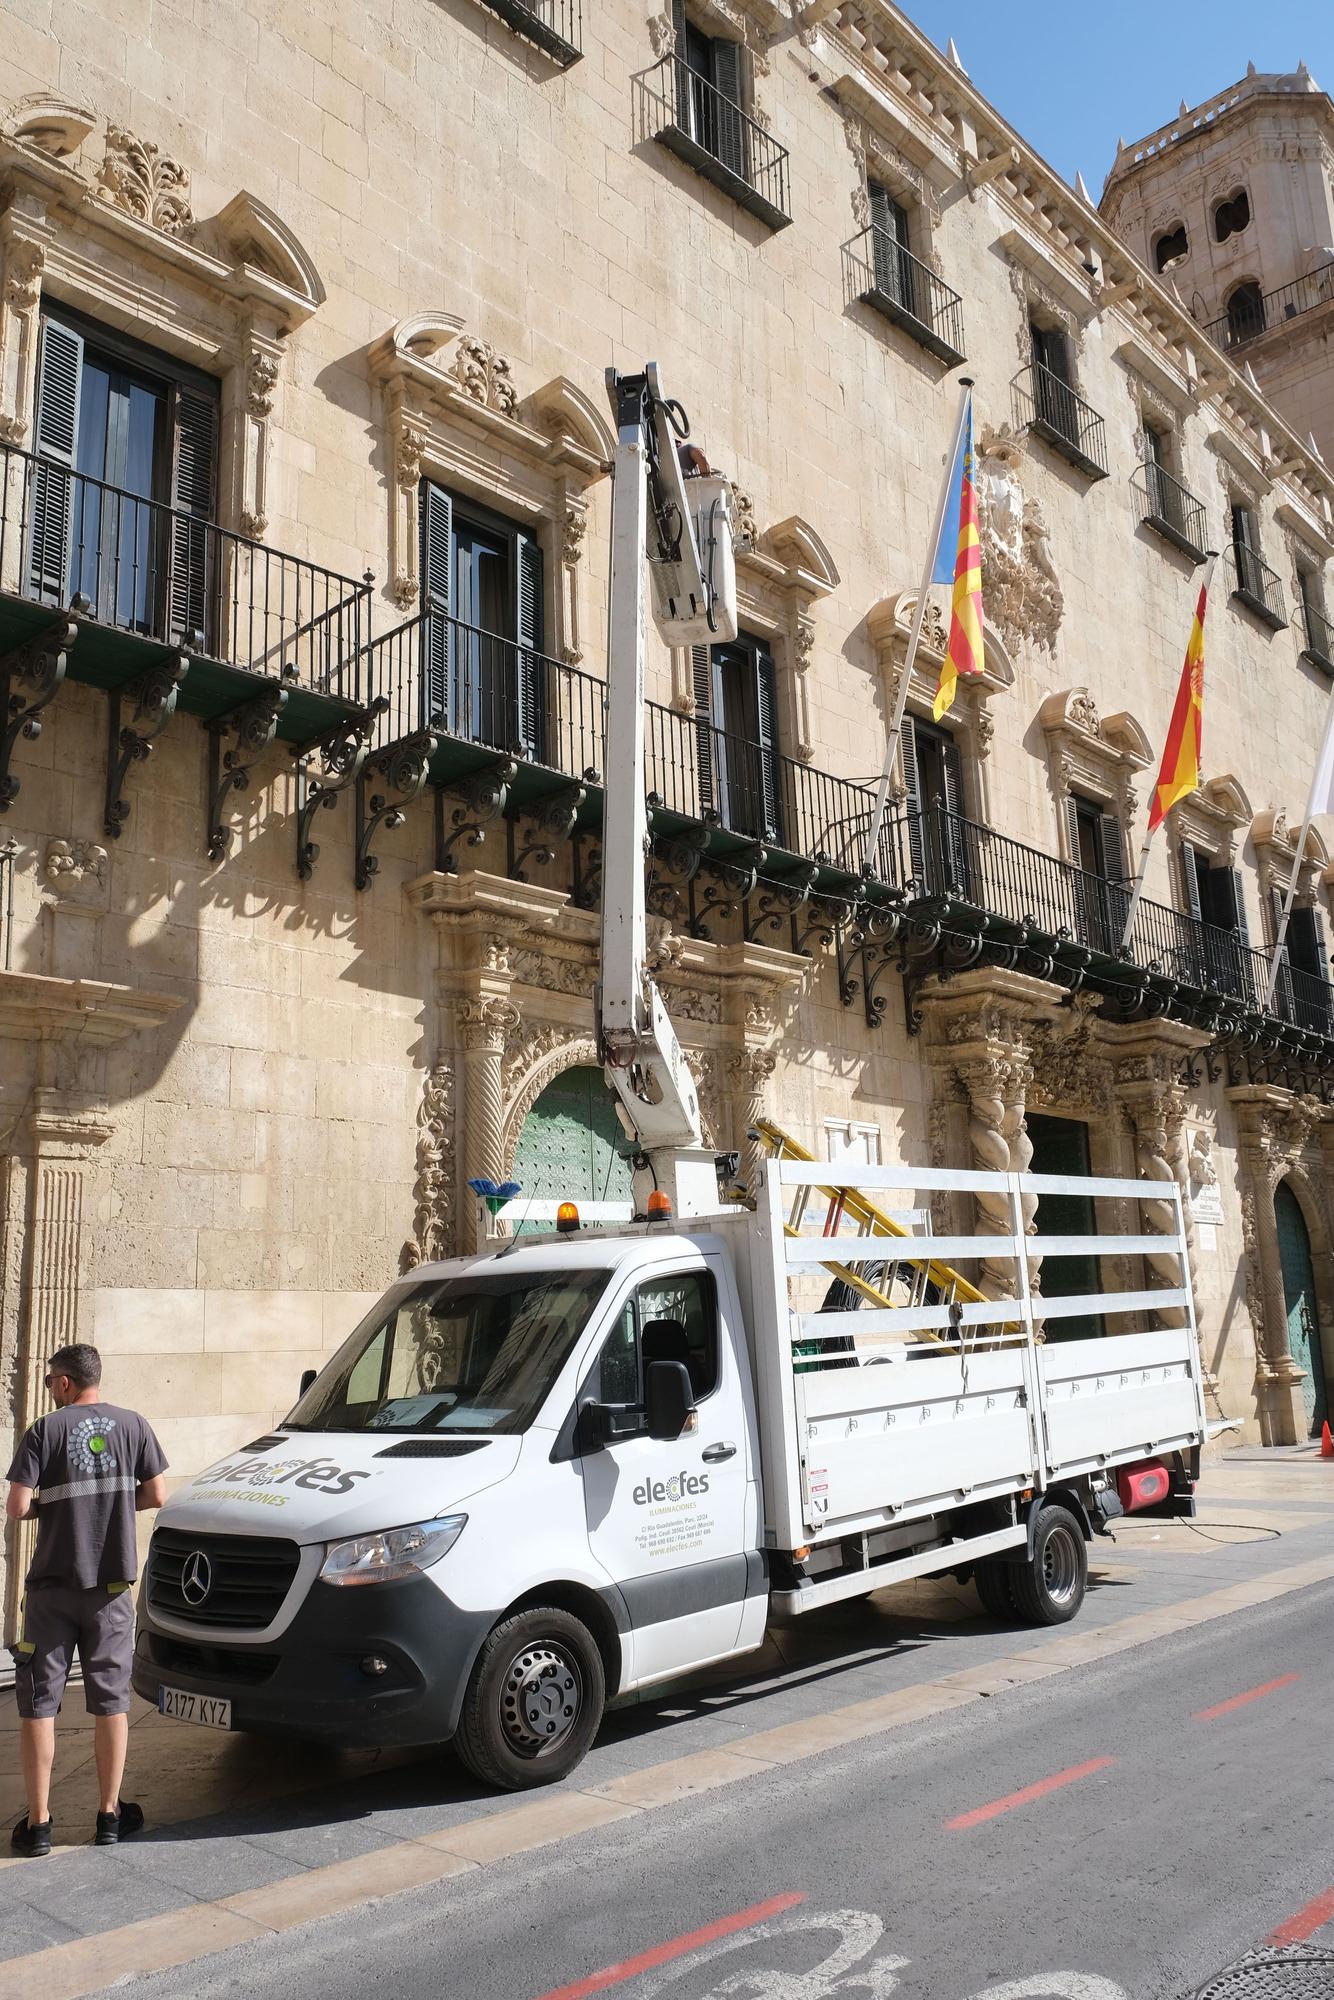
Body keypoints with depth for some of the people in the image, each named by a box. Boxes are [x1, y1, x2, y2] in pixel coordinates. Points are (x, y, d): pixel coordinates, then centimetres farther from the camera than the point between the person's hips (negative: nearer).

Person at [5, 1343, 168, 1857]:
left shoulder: (45, 1430, -8)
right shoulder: (132, 1425, -1)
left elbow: (17, 1508, -12)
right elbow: (156, 1495, 1)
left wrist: (49, 1502, 8)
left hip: (52, 1586, -2)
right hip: (112, 1585, 2)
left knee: (38, 1703, 9)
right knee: (111, 1700, 11)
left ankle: (37, 1824, 11)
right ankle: (110, 1815, 18)